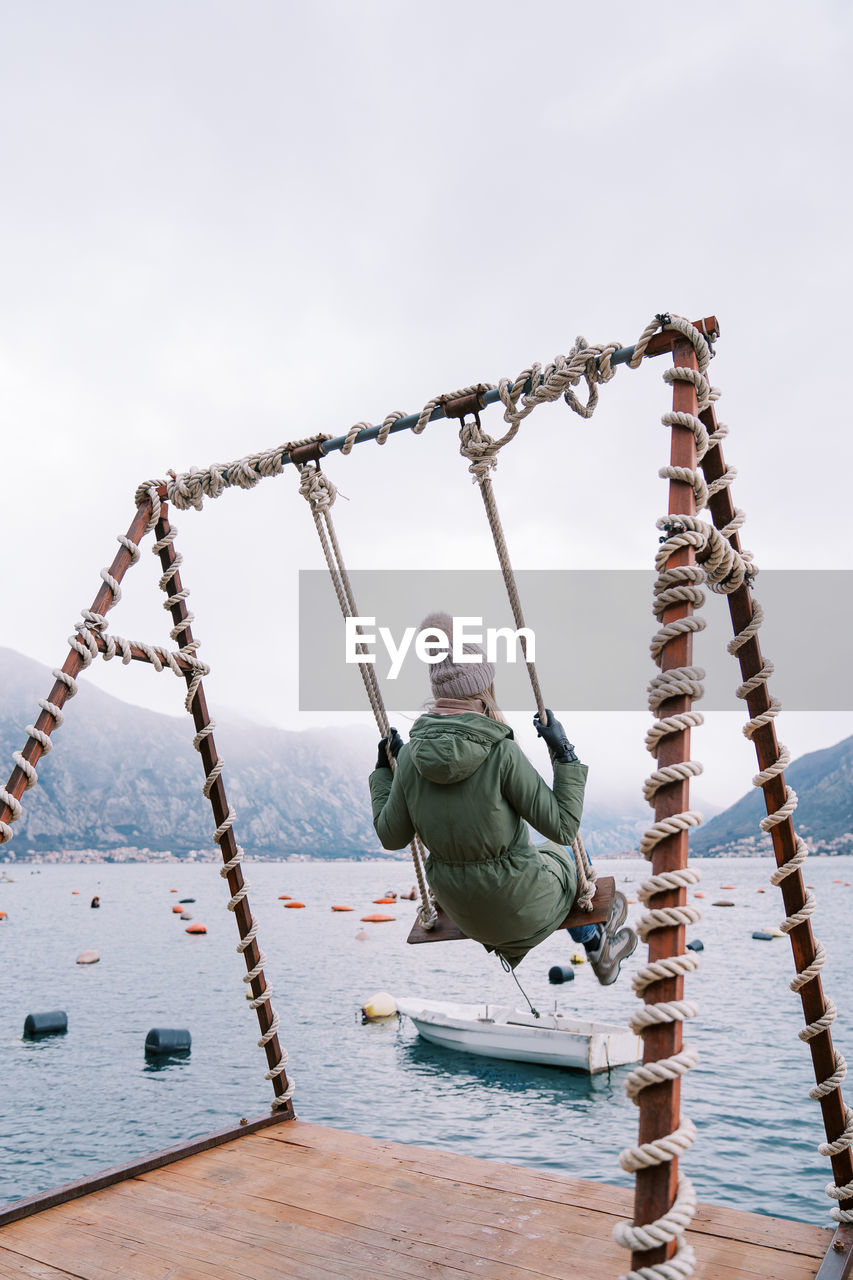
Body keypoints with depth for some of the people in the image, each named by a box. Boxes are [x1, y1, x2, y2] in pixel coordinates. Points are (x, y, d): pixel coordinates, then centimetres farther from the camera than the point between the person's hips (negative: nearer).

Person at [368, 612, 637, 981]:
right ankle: (597, 943, 53)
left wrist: (382, 770, 10)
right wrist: (564, 753, -14)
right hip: (520, 905, -4)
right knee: (561, 852, 31)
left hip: (460, 909, 4)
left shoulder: (410, 755, -12)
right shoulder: (501, 752, -26)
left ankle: (599, 948, 50)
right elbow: (563, 828, -21)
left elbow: (390, 836, -1)